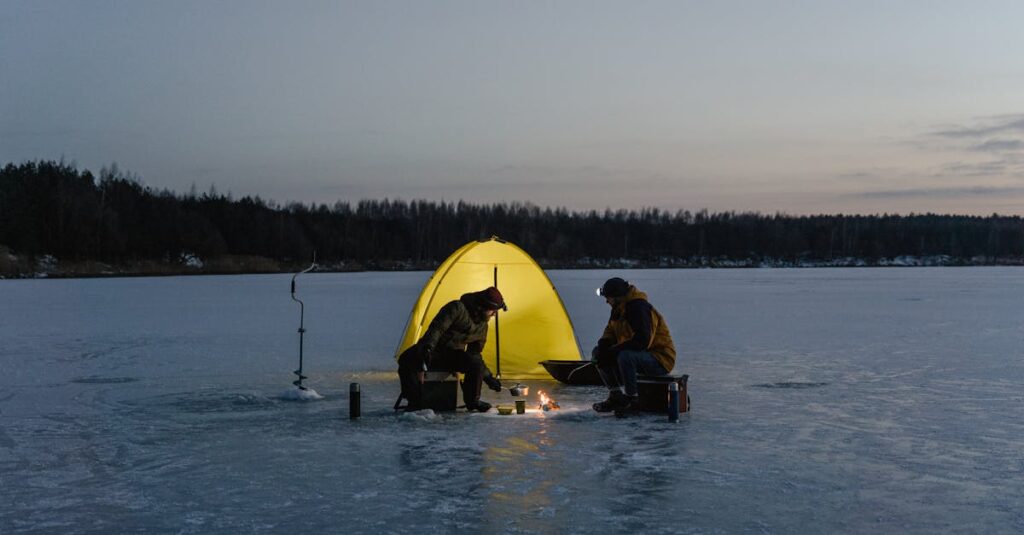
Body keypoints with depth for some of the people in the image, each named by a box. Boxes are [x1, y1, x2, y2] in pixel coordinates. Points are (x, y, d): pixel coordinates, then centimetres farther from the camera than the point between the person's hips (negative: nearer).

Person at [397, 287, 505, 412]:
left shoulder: (482, 326, 7)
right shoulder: (457, 308, -15)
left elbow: (475, 354, 16)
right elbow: (436, 328, -23)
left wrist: (488, 377, 13)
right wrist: (427, 348, -39)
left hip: (453, 355, 5)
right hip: (431, 351, -5)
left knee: (476, 364, -27)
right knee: (407, 360, -37)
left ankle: (472, 401, -7)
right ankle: (415, 401, -26)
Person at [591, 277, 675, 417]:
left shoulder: (639, 308, -23)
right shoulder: (619, 309, 7)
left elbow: (642, 341, -33)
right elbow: (610, 333, 16)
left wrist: (612, 351, -27)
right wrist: (602, 348, -8)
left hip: (660, 359, -10)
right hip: (640, 354, 10)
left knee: (625, 356, -38)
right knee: (597, 353, 3)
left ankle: (633, 401, -24)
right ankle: (616, 397, 1)